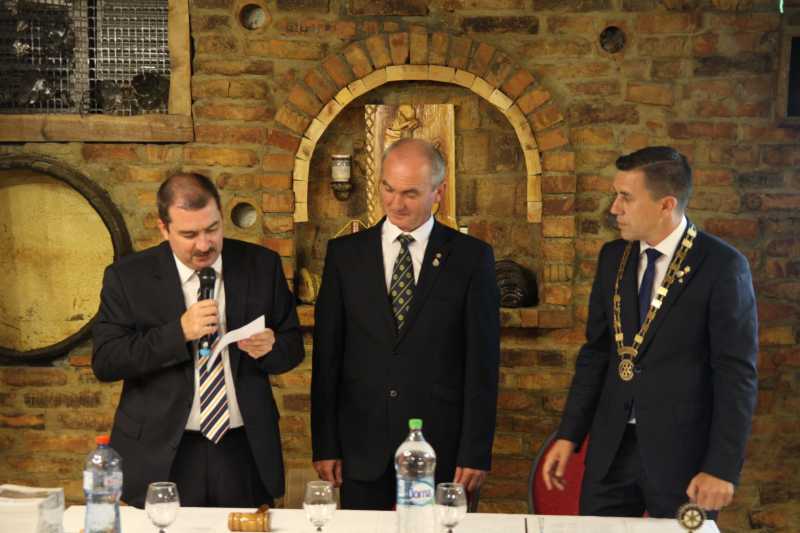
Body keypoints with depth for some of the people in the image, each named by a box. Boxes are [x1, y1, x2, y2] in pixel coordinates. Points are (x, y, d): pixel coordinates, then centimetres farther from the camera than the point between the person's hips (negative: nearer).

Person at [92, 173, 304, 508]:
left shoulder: (262, 265, 1)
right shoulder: (127, 277, -4)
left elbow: (293, 348, 5)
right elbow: (104, 362, -10)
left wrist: (270, 346, -18)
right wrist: (179, 332, -21)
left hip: (245, 454, 2)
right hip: (162, 458, -1)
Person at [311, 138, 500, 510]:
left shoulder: (471, 257, 0)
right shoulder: (345, 254, 4)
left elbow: (482, 360, -1)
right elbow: (327, 354, 4)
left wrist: (476, 451, -5)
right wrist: (325, 445, 0)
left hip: (441, 450, -1)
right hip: (363, 450, 2)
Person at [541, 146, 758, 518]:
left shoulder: (722, 265, -11)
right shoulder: (613, 257, 5)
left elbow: (736, 375, -11)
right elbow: (596, 352, 10)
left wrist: (722, 468, -15)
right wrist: (569, 435, 6)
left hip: (682, 451, -5)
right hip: (611, 447, 5)